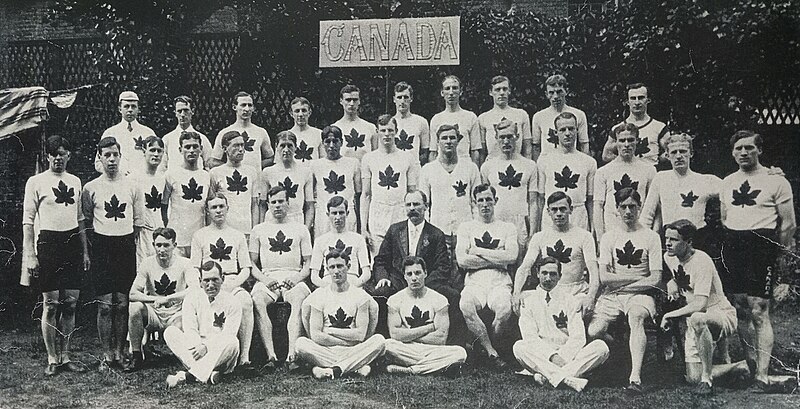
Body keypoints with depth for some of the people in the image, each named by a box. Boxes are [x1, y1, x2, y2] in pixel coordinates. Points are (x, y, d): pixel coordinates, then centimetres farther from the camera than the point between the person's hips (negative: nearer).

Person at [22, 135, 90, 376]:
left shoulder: (75, 181, 13)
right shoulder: (36, 182, 0)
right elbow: (28, 221, -2)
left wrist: (85, 251, 13)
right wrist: (30, 255, -9)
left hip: (73, 242, 4)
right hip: (48, 241, -4)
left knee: (70, 304, 5)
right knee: (51, 304, -1)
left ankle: (65, 357, 14)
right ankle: (52, 359, 9)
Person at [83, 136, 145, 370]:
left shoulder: (132, 187, 6)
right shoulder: (91, 188, 3)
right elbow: (85, 221, 8)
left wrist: (137, 250, 7)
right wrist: (86, 251, 5)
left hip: (126, 245, 1)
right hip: (102, 246, -1)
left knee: (122, 303, 4)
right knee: (105, 304, -1)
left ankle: (120, 352, 13)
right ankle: (107, 355, 7)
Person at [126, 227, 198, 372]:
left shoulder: (184, 264, -7)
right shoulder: (147, 264, -2)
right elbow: (132, 294, -11)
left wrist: (167, 298, -27)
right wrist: (155, 299, -25)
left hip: (176, 316, -2)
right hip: (153, 315, 2)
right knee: (135, 307, -27)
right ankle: (136, 356, -13)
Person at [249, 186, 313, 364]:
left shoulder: (300, 229, 19)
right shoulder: (258, 230, 20)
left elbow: (308, 263, 13)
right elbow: (252, 263, 13)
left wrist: (297, 278, -8)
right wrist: (263, 278, -7)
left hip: (294, 278, -1)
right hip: (267, 278, 1)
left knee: (300, 299, -36)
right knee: (256, 299, -33)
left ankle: (292, 352, -45)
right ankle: (270, 353, -41)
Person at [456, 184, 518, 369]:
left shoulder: (507, 228, 15)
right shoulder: (466, 227, 14)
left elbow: (511, 256, -5)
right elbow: (462, 260, -2)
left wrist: (478, 251, -4)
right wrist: (497, 259, -2)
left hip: (500, 283, 0)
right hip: (474, 282, 0)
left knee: (504, 310, -34)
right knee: (466, 306, -35)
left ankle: (482, 345, -6)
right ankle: (492, 352, -18)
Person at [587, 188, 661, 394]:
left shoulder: (651, 237, 4)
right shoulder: (608, 238, 9)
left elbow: (655, 279, -3)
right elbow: (604, 278, -2)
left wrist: (620, 283, -7)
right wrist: (637, 277, -6)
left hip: (639, 294, -2)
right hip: (610, 296, 2)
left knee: (636, 317, -36)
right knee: (593, 332, -22)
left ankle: (635, 378, -41)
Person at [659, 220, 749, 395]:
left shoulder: (701, 262, -23)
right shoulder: (669, 257, 1)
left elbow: (699, 305, -32)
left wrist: (670, 315, -22)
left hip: (723, 314, -7)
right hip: (695, 321, 8)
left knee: (697, 319, -44)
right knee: (693, 378, -5)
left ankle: (707, 379, -29)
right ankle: (739, 367, 20)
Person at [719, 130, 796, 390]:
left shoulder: (775, 181, 0)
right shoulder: (727, 183, 16)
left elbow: (788, 224, 0)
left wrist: (779, 251, 0)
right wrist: (729, 246, 17)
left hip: (761, 245, -5)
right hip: (732, 247, 5)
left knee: (758, 311, -11)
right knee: (740, 311, 7)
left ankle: (763, 374, -9)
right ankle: (751, 366, 19)